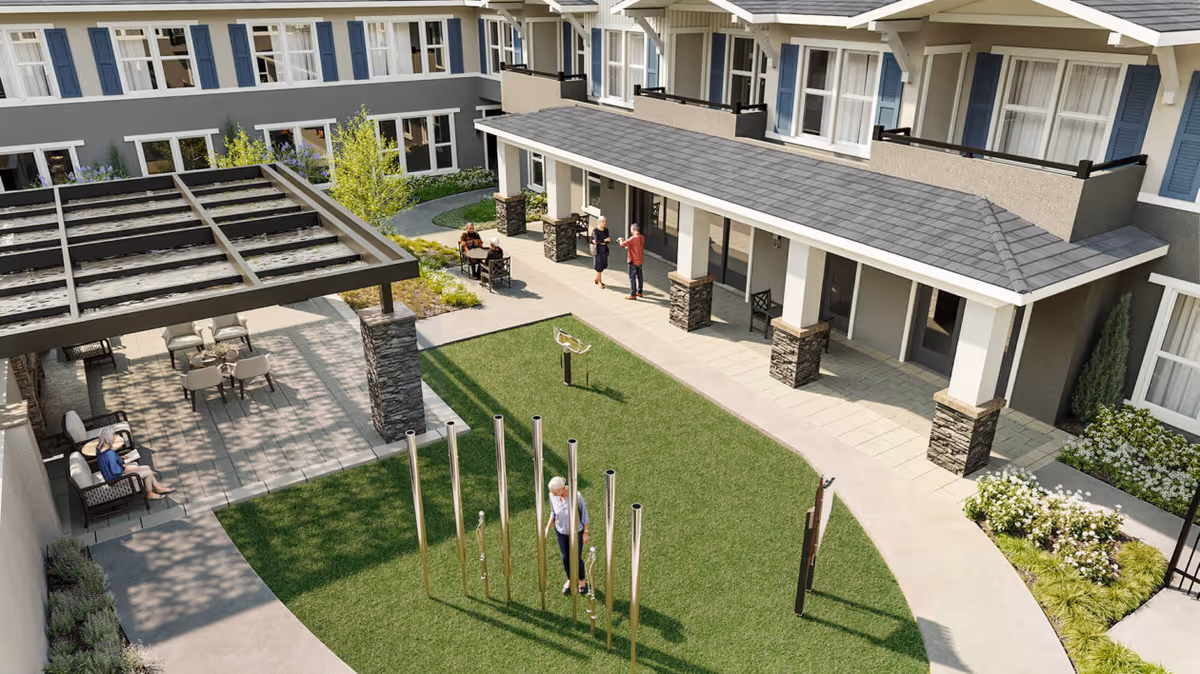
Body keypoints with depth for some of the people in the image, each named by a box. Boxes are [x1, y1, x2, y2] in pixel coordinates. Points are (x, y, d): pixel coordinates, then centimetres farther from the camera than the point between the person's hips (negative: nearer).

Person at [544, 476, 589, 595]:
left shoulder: (577, 496, -36)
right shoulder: (552, 495, -24)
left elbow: (584, 512, -18)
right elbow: (554, 513, -5)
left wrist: (585, 533, -9)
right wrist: (547, 527, -14)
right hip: (561, 530, 3)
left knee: (576, 559, 14)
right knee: (565, 557, 22)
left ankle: (582, 580, 48)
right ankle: (570, 579, 52)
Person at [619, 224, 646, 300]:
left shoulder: (633, 238, -21)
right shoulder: (642, 237, 4)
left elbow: (622, 245, -25)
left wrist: (621, 240, -1)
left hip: (633, 261, -8)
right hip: (640, 261, 8)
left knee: (632, 278, -3)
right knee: (639, 276, 17)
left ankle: (633, 295, -2)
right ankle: (639, 292, 29)